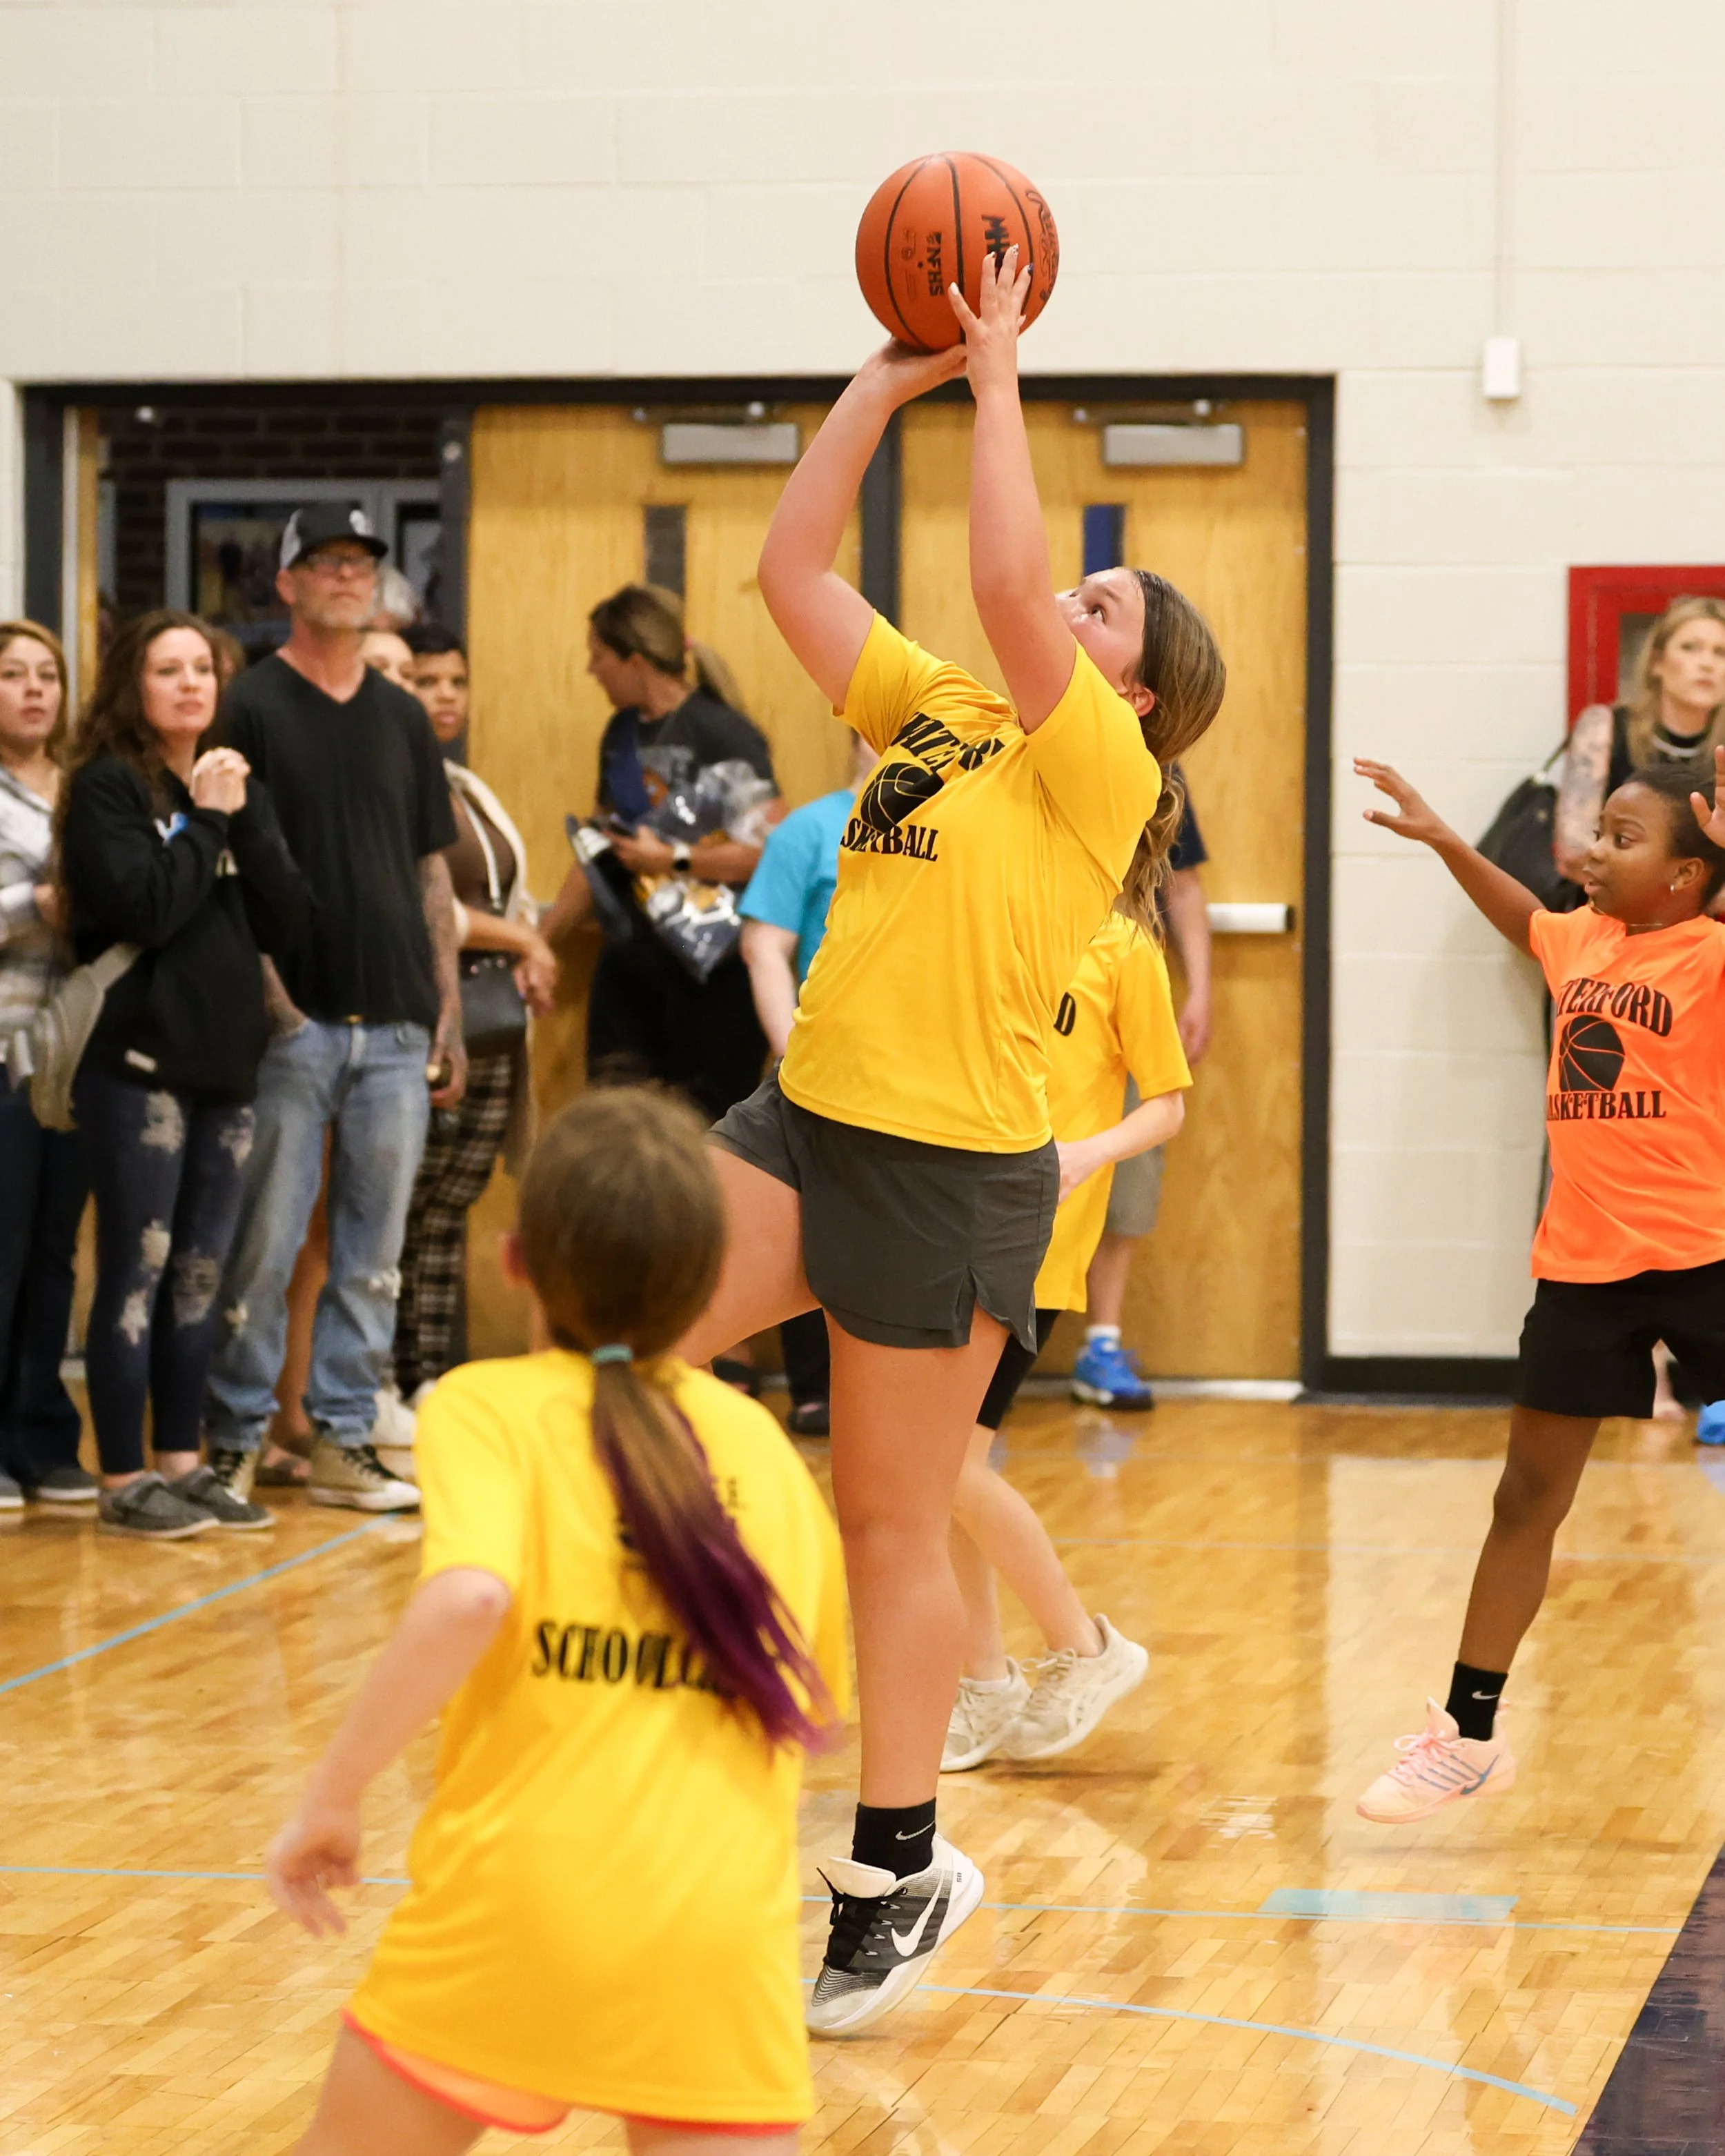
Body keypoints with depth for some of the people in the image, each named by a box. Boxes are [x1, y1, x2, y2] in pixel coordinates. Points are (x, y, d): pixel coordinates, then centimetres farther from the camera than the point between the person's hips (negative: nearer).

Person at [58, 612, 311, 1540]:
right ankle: (123, 1479, 0)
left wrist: (245, 819, -7)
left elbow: (289, 923, 3)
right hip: (140, 1062, -6)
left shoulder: (240, 790, 13)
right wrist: (205, 820, -10)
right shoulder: (108, 788, -5)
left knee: (200, 1276, 10)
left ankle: (181, 1462, 18)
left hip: (226, 1061, 6)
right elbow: (146, 908, -19)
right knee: (137, 1270, -4)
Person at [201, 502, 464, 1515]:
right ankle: (236, 1438, 6)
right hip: (295, 1021, -5)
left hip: (397, 1025, 5)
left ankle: (345, 1439, 12)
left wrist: (449, 1015, 11)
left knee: (375, 1250, 6)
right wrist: (270, 1002, -14)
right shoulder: (252, 706, -2)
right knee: (265, 1243, -3)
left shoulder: (404, 717, 15)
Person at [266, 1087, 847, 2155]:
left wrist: (332, 1798, -10)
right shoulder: (764, 1443, 14)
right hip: (727, 1932, 2)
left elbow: (467, 1599, -18)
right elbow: (819, 1714, 20)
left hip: (515, 1906, -2)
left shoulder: (488, 1407, 2)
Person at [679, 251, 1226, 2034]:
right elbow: (792, 564, 11)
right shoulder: (928, 716, 14)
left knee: (892, 1526, 1)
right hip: (806, 1121, 6)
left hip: (949, 1167, -6)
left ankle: (896, 1872, 14)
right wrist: (892, 376, 7)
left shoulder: (1106, 773, -6)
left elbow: (1005, 584, -20)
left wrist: (997, 372, -12)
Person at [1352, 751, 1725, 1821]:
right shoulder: (1583, 941, 9)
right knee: (1528, 1499, 10)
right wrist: (1442, 839, 32)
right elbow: (1525, 918, 33)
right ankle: (1470, 1733, 17)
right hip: (1581, 1262, 6)